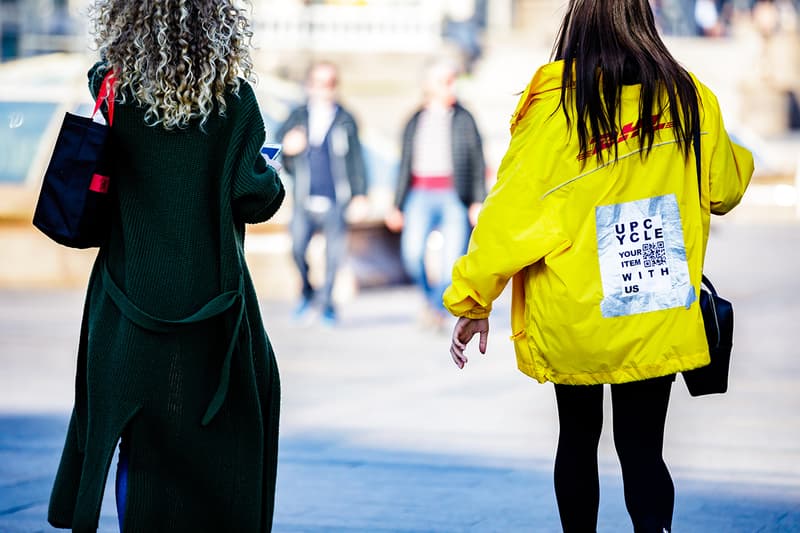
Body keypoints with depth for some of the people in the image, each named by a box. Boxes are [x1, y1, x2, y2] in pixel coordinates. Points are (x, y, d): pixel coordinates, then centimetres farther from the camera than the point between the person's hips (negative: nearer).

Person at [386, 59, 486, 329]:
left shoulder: (464, 119, 6)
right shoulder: (415, 121, 14)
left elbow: (478, 163, 5)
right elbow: (405, 166, 19)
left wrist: (478, 202, -4)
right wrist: (397, 206, 17)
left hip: (454, 197, -2)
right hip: (420, 196, 2)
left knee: (453, 261, -11)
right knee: (412, 251, -18)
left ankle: (438, 307, 11)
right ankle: (430, 295, 8)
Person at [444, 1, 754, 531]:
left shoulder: (556, 105, -12)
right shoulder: (691, 99, -4)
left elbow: (511, 213, -12)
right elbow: (724, 190, 12)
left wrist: (472, 302, -3)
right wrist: (740, 156, 35)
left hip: (570, 325, -1)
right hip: (659, 321, 1)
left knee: (578, 439, 18)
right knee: (642, 449, 5)